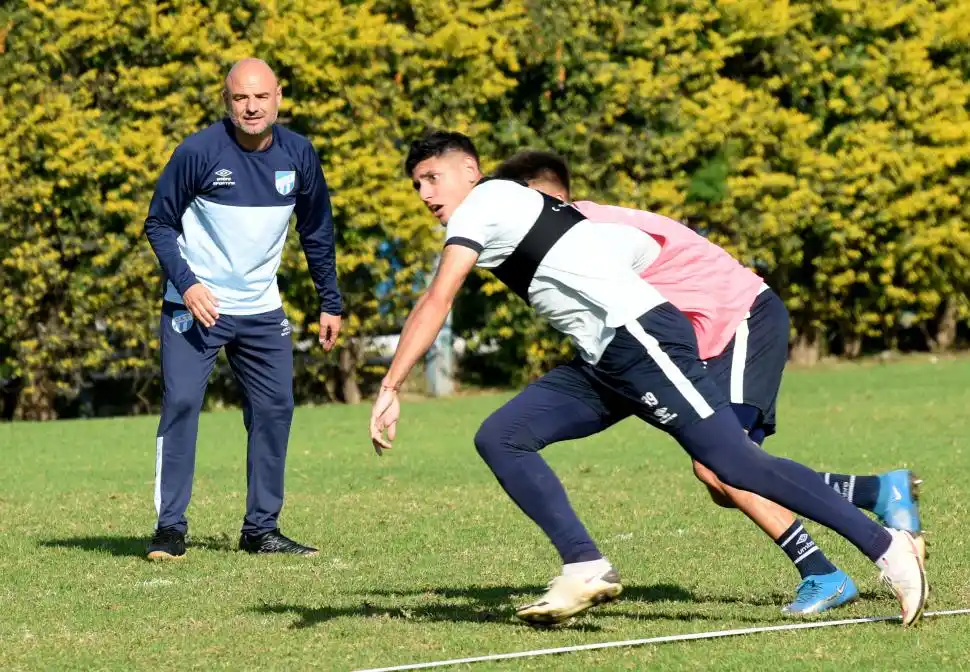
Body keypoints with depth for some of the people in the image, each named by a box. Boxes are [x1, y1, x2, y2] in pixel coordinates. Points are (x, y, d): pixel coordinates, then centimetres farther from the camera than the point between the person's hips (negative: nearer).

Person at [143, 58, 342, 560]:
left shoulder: (299, 155, -2)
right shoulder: (198, 152, -14)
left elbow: (316, 232, 12)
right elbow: (159, 224, -5)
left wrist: (330, 303, 12)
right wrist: (186, 283, -17)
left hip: (262, 310, 4)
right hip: (195, 306, -4)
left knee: (275, 409, 3)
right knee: (181, 403, -13)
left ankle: (261, 529, 13)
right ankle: (170, 528, -8)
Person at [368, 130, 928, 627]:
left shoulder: (483, 203, -1)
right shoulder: (517, 207, 24)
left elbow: (436, 303, -12)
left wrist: (389, 390, -12)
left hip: (638, 335, -10)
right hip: (602, 365, 10)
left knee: (735, 464, -14)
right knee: (499, 438, 2)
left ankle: (887, 548, -10)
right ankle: (587, 570, -6)